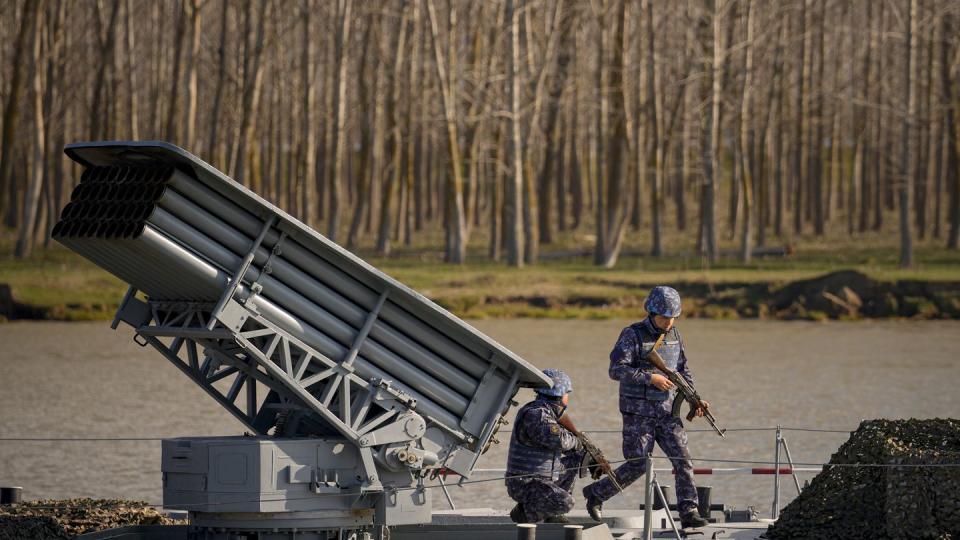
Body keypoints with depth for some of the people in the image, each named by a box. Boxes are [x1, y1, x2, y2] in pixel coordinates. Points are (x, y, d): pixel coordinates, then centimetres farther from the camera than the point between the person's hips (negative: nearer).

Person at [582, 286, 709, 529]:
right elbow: (617, 370, -19)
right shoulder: (633, 335, -11)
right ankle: (596, 493, 16)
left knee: (683, 460, -7)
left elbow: (683, 371, 17)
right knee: (637, 465, -4)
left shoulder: (674, 335, 8)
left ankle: (688, 513, -6)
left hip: (665, 411, 5)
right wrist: (650, 378, -24)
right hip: (638, 412, -5)